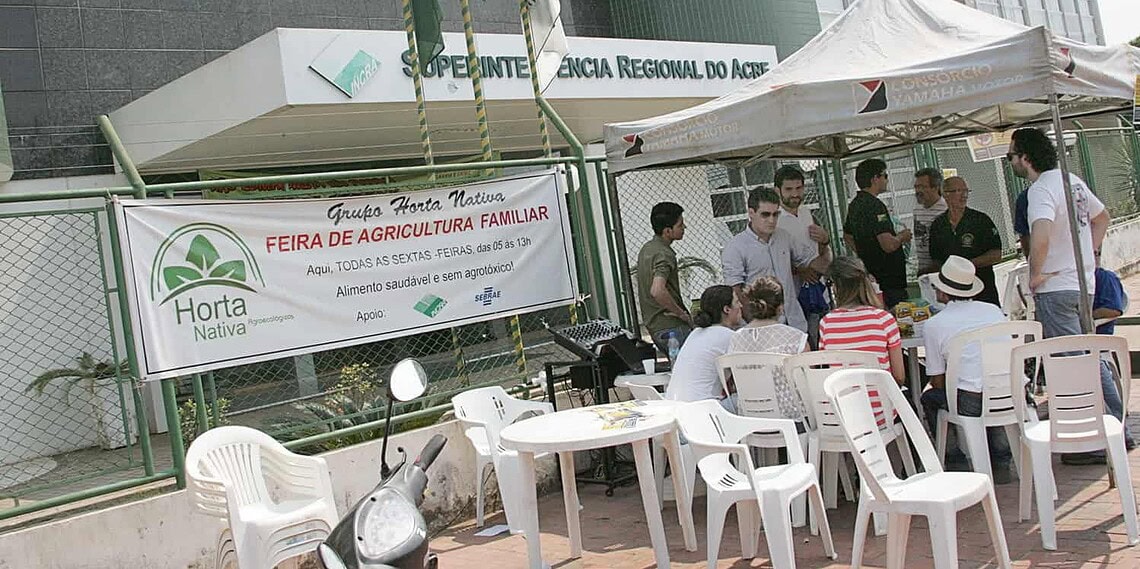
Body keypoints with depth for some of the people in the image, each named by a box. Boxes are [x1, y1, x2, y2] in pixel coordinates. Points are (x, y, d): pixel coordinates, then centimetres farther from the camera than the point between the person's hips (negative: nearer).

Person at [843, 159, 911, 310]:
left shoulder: (854, 204, 11)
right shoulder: (875, 205, -19)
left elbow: (847, 236, 28)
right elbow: (889, 245, -27)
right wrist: (902, 236, -7)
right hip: (888, 279, -10)